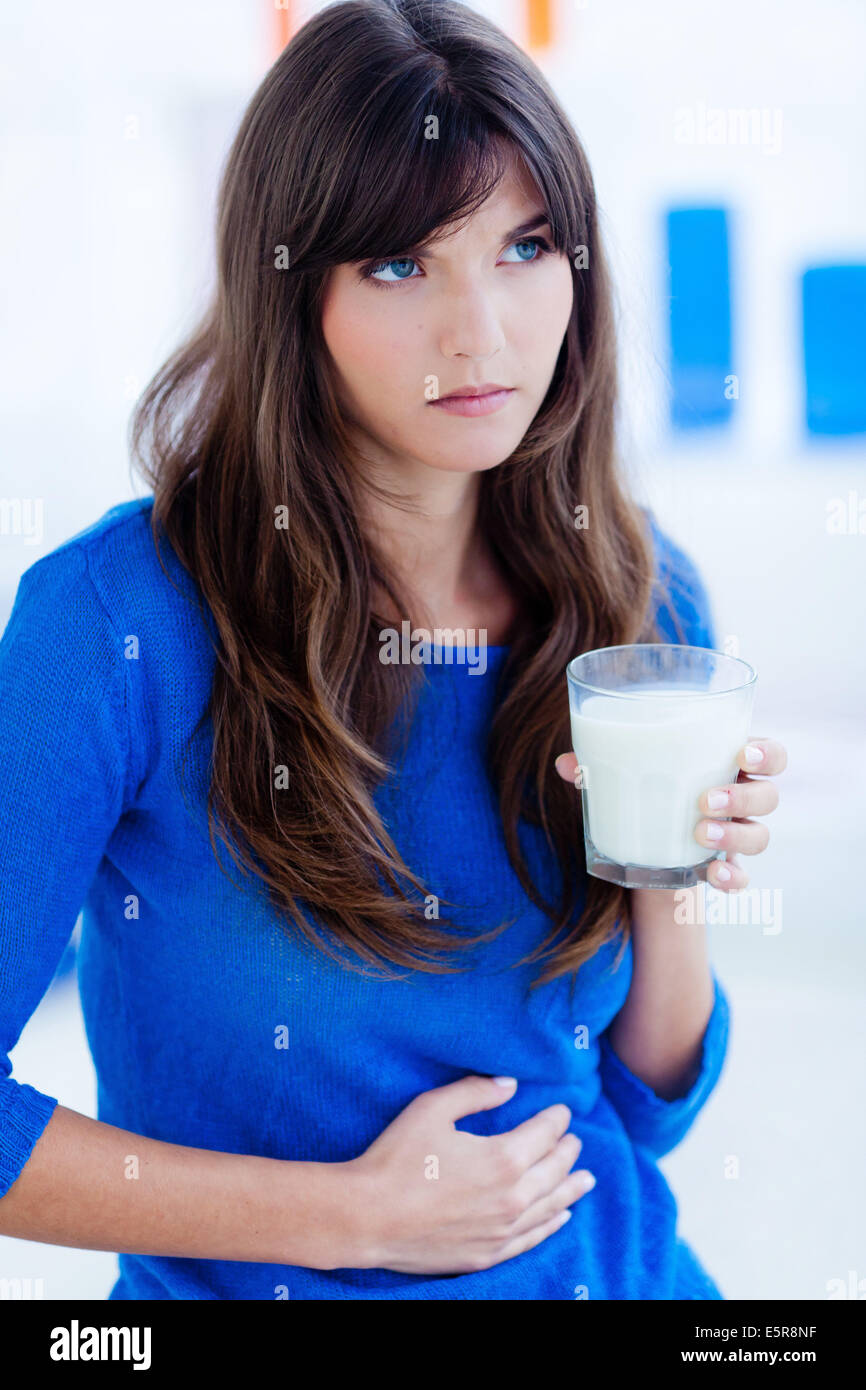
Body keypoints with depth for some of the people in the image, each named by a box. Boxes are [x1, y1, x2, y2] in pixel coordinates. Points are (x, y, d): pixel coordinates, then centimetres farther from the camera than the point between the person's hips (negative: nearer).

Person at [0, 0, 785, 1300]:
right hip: (266, 1281, -2)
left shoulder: (641, 595, -1)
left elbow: (649, 1108, 6)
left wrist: (674, 888, -12)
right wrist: (350, 1215, -12)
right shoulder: (122, 619, -15)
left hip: (615, 1271, 3)